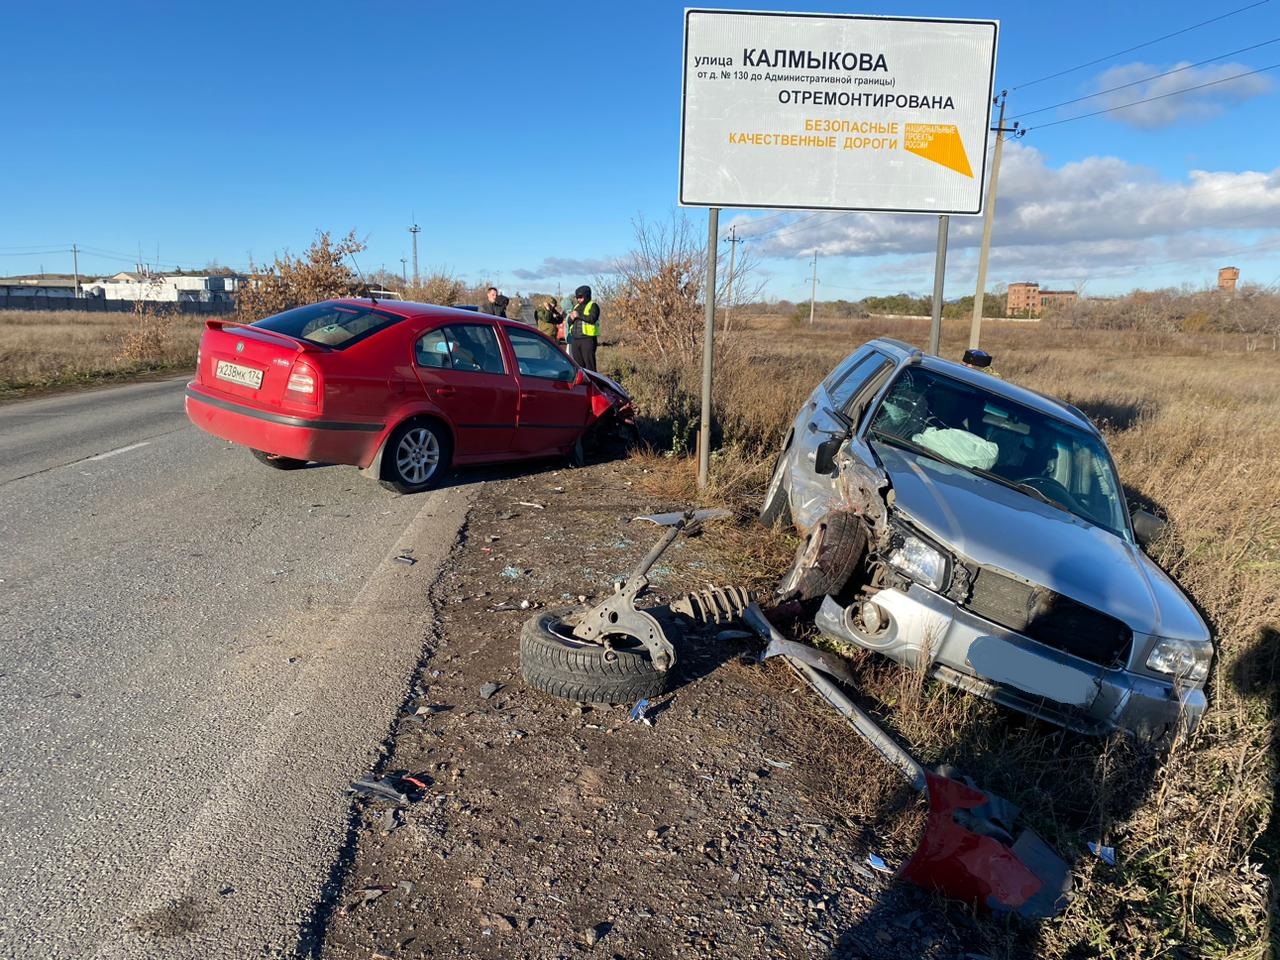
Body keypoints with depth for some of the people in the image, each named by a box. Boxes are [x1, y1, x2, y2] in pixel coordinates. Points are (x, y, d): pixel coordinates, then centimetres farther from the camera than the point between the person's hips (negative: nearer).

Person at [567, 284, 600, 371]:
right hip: (575, 339, 7)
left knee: (589, 363, -9)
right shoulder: (576, 307, 21)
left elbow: (592, 319, -19)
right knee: (578, 364, 10)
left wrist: (579, 315, -14)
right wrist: (571, 318, -3)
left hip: (587, 339, -7)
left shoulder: (593, 306, -1)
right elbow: (569, 322, 19)